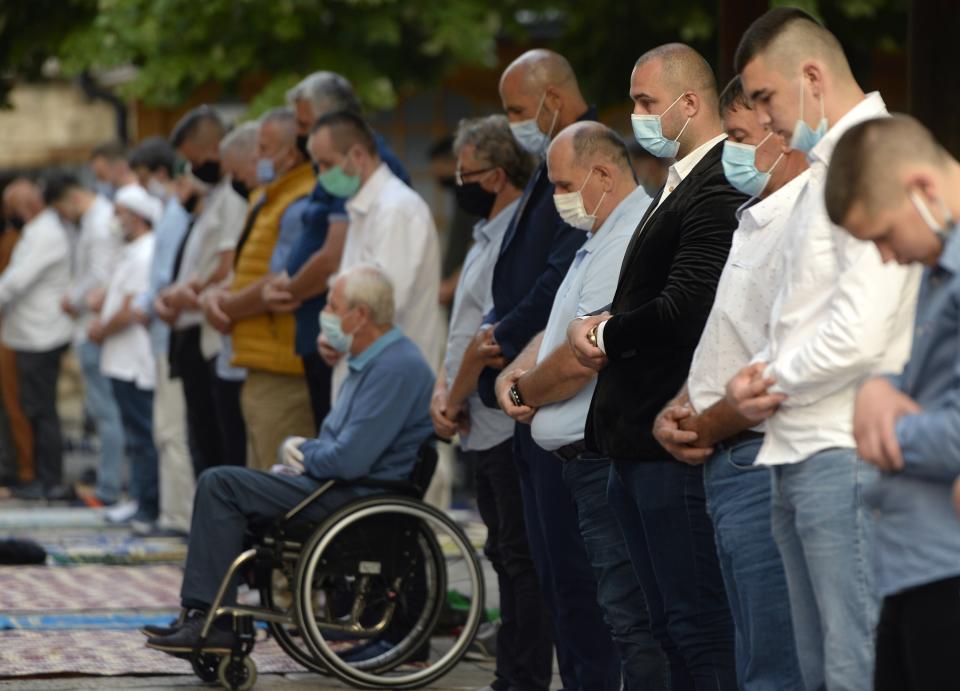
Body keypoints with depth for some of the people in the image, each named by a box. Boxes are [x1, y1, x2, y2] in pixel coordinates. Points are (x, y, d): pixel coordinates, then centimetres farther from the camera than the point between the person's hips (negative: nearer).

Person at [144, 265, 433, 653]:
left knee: (221, 486, -13)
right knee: (220, 483, 12)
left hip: (361, 497, -11)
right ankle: (202, 617, 6)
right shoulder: (368, 361, 16)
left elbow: (348, 461, -25)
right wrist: (299, 447, 5)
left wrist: (304, 453, -4)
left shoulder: (394, 367, -19)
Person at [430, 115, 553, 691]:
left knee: (522, 557, -7)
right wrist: (442, 389, 6)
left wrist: (455, 400, -11)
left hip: (510, 422, -10)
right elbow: (466, 328, 20)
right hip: (485, 426, 10)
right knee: (507, 556, 14)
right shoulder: (489, 234, 17)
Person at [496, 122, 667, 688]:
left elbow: (580, 358, -20)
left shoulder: (632, 240, -16)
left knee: (629, 615, -11)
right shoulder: (601, 242, 20)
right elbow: (557, 331, 24)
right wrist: (513, 376, 4)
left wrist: (523, 392, -2)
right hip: (584, 458, 11)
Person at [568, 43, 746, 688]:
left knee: (698, 627, -8)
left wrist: (602, 335, -8)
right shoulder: (680, 185, 19)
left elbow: (683, 310, -24)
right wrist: (608, 325, 1)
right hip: (639, 442, 11)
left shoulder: (719, 189, -16)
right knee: (672, 627, 15)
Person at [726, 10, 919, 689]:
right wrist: (764, 373, 7)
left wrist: (775, 378, -6)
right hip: (802, 454, 10)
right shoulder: (825, 167, 19)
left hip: (847, 453, -10)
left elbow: (860, 331, -22)